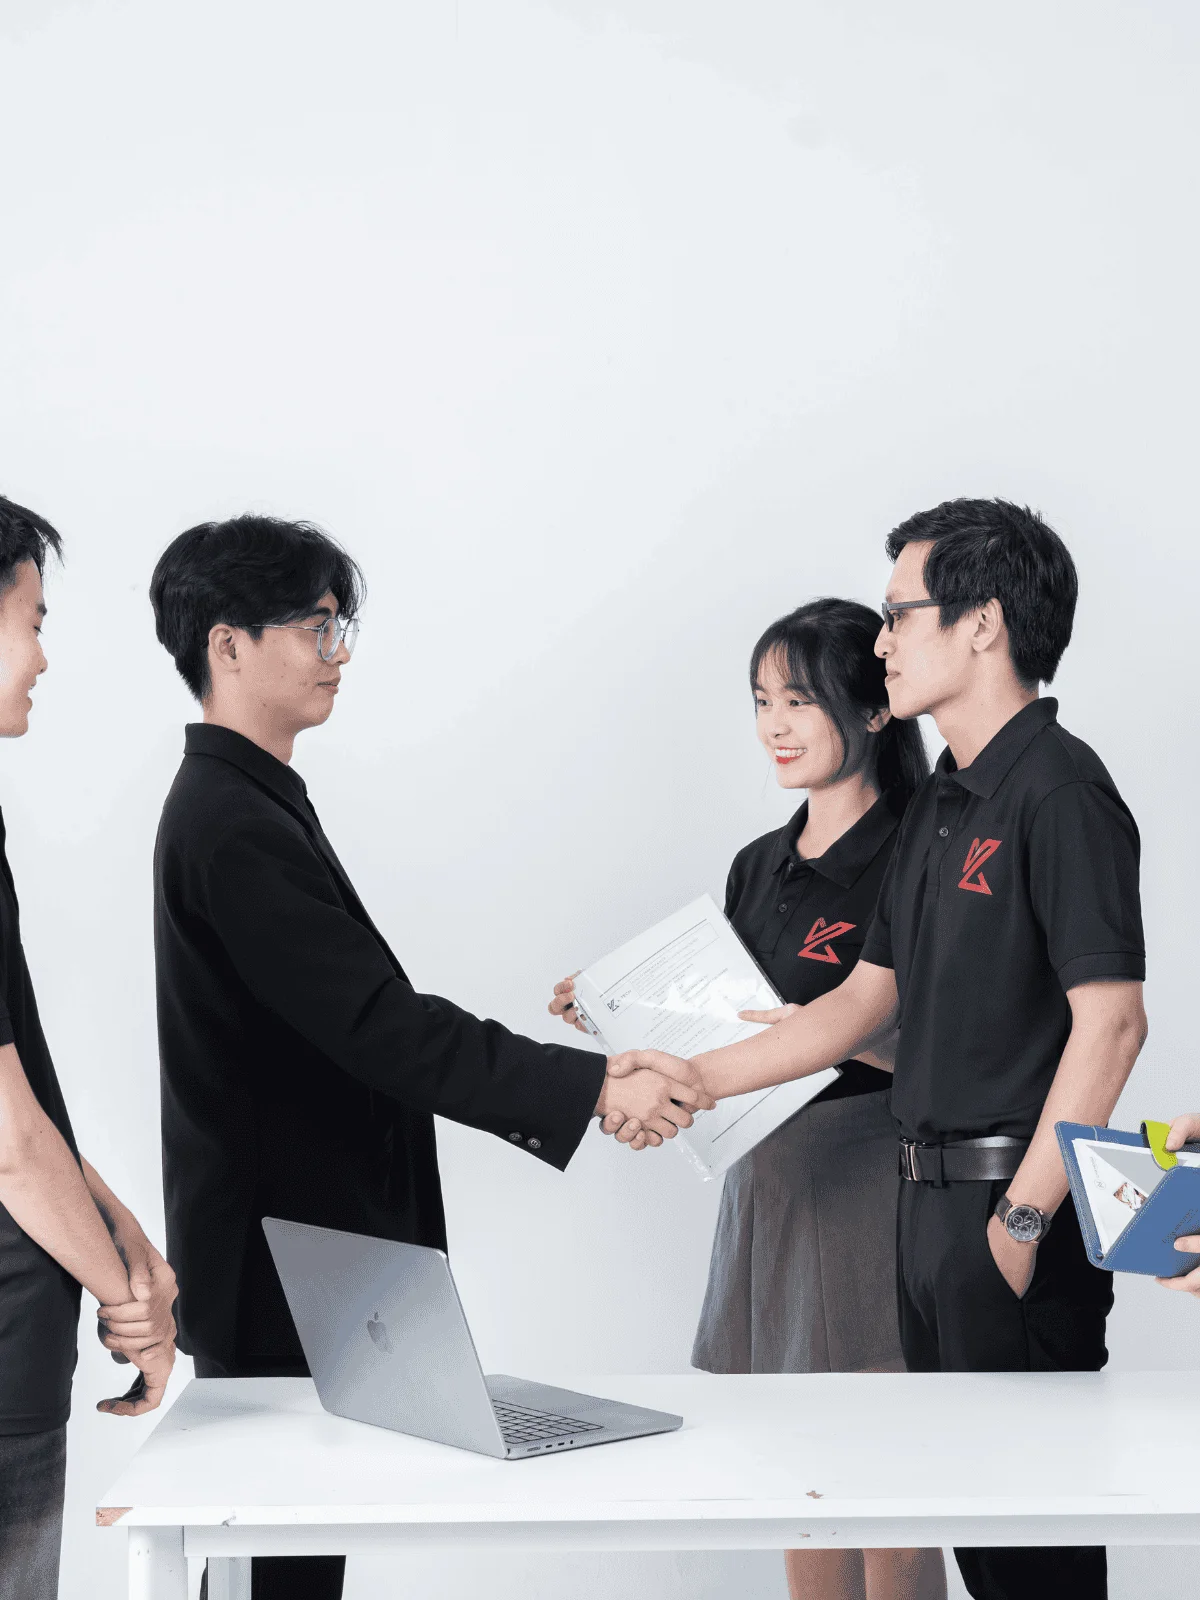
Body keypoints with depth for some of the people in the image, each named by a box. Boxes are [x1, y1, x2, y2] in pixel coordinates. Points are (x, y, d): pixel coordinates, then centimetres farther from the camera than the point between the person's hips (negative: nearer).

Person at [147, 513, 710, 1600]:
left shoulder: (252, 801, 14)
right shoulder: (233, 826, -19)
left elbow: (360, 1017, 17)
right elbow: (379, 1024, -24)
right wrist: (596, 1089, -23)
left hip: (311, 1244, 10)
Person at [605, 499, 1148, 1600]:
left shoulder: (1059, 792, -14)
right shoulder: (943, 804, 15)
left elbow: (1110, 1023, -20)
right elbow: (869, 999, 18)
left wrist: (1023, 1219, -20)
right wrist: (697, 1077, 12)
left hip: (1013, 1202, -9)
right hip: (932, 1196, 9)